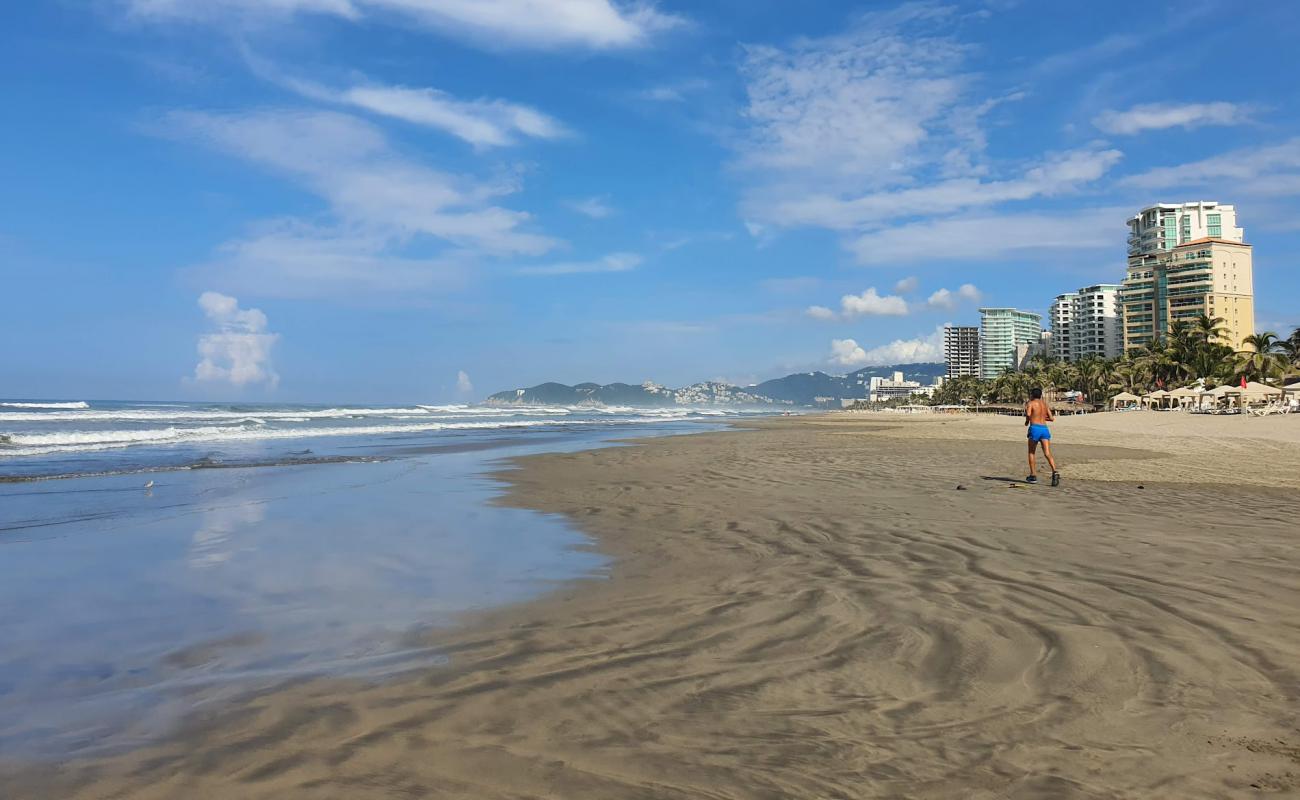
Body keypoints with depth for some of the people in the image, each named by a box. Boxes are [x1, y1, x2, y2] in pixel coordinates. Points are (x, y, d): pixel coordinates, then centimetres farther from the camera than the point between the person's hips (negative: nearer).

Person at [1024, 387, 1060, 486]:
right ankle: (1055, 472, -29)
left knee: (1031, 453, 12)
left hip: (1035, 428, -4)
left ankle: (1033, 476, 13)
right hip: (1045, 429, 4)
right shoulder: (1045, 404, 19)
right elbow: (1051, 418, 19)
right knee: (1048, 454, -7)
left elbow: (1028, 414, -17)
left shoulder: (1030, 403, 2)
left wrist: (1027, 421, 3)